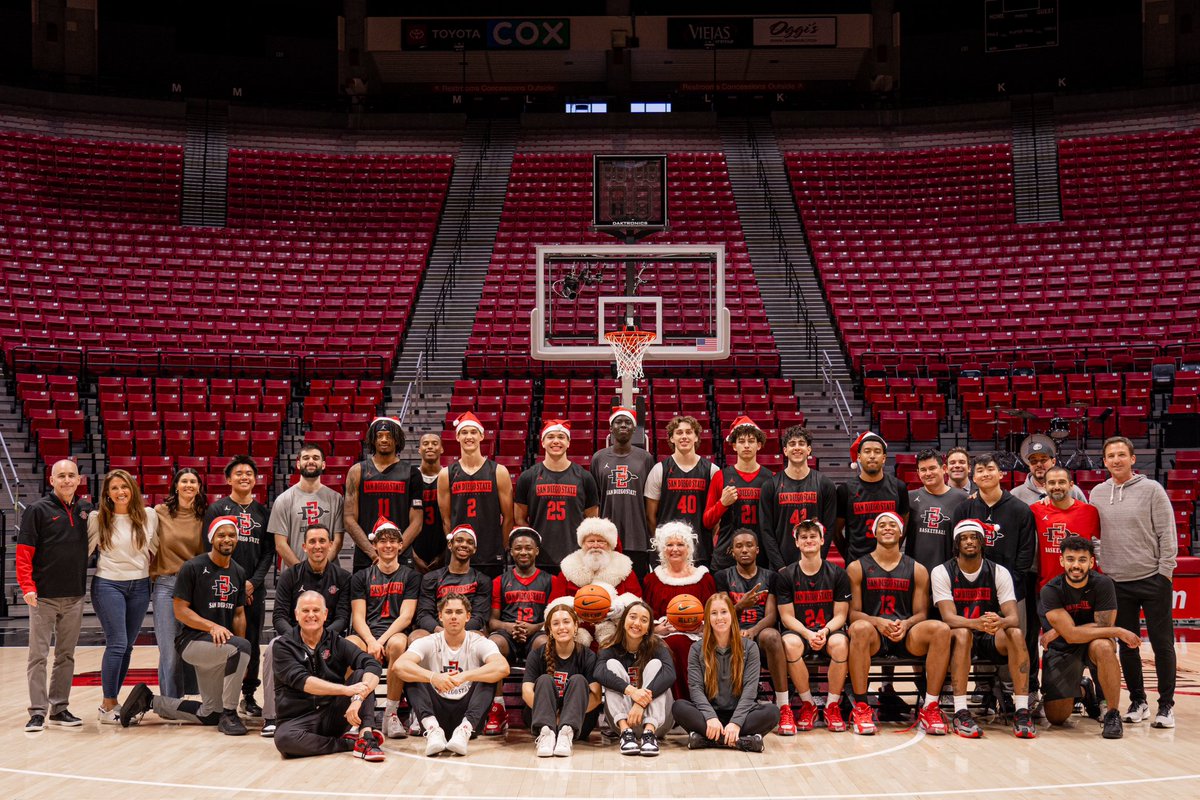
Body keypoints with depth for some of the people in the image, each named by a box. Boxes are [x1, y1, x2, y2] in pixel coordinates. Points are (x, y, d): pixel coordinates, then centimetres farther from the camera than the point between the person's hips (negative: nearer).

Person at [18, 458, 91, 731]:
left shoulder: (86, 510, 7)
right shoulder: (38, 510, -5)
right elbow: (24, 552, -8)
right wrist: (27, 586, -17)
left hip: (75, 597, 4)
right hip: (44, 596, -4)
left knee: (66, 655, 11)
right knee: (38, 655, -2)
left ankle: (59, 708, 20)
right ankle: (38, 711, 3)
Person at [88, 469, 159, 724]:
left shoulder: (148, 517, 2)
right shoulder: (98, 519, -3)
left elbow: (154, 548, 13)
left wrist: (147, 569, 8)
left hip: (140, 586, 3)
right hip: (108, 585, -3)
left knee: (127, 646, 7)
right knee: (117, 644, -10)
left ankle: (112, 701, 19)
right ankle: (107, 706, 0)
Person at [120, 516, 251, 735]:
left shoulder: (238, 573, 11)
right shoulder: (193, 568, -9)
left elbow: (239, 614, 12)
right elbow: (180, 611, -11)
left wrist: (241, 658, 1)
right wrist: (212, 626, -24)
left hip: (222, 645, 7)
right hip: (191, 640, -7)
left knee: (210, 715, 7)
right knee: (241, 646, -35)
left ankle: (149, 700, 25)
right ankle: (229, 715, -21)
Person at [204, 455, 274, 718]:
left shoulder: (263, 512, 11)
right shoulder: (217, 508, 2)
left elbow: (268, 552, 8)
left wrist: (253, 582, -5)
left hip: (254, 588, 3)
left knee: (252, 644, 5)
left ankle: (249, 696, 14)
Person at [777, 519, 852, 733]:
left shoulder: (837, 573, 4)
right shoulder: (786, 575, 2)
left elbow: (840, 615, 2)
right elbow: (787, 617, -1)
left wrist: (825, 631, -19)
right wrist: (808, 634, -20)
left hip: (830, 630, 0)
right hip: (798, 630, 0)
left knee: (840, 643, -36)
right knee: (790, 644, -36)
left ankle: (833, 706, -17)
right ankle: (807, 705, -16)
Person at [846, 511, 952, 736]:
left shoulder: (917, 570, 15)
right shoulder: (857, 568, 9)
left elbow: (921, 613, 9)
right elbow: (853, 613, 2)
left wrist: (906, 624, -14)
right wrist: (877, 622, -18)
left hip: (907, 635, 2)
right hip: (874, 635, -2)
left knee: (940, 629, -29)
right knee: (860, 628, -38)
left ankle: (930, 708, -24)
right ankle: (860, 708, -30)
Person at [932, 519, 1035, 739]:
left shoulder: (999, 572, -1)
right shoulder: (942, 572, -7)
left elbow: (1014, 618, -12)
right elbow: (949, 617, -20)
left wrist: (1000, 622, -38)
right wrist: (977, 624, -41)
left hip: (990, 639, 2)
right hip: (957, 639, -2)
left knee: (1015, 633, -29)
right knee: (962, 633, -36)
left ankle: (1022, 711, -29)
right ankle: (960, 713, -37)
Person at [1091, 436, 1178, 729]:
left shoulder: (1151, 489, -4)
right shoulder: (1097, 494, 7)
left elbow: (1167, 534, -5)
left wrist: (1164, 572, -10)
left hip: (1153, 580, -3)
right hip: (1117, 583, 4)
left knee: (1162, 644, 1)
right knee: (1128, 646, 9)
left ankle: (1166, 705, 11)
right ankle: (1138, 702, 20)